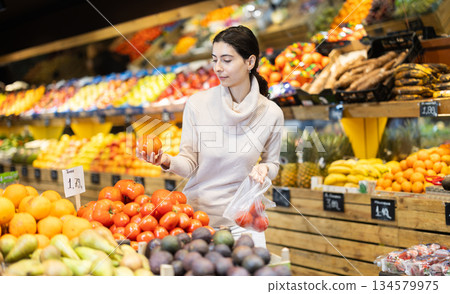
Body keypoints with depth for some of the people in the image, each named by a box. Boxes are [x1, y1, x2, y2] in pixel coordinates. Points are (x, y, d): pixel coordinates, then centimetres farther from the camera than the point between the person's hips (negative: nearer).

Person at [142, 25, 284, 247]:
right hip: (196, 211, 0)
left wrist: (263, 169, -13)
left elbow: (272, 164, 8)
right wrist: (168, 161, -25)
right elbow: (189, 165, -5)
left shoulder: (271, 113, -6)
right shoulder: (197, 104, -7)